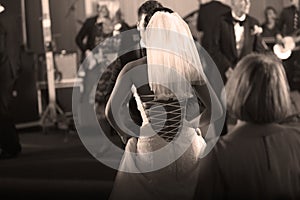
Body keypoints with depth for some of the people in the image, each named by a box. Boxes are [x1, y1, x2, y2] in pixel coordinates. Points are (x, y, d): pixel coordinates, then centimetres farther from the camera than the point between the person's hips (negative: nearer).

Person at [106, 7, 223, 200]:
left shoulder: (133, 69, -9)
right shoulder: (189, 68, -6)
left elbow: (112, 112, -17)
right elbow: (216, 109, -4)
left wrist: (132, 133, -1)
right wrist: (191, 125, 11)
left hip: (151, 152, -2)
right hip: (187, 150, 2)